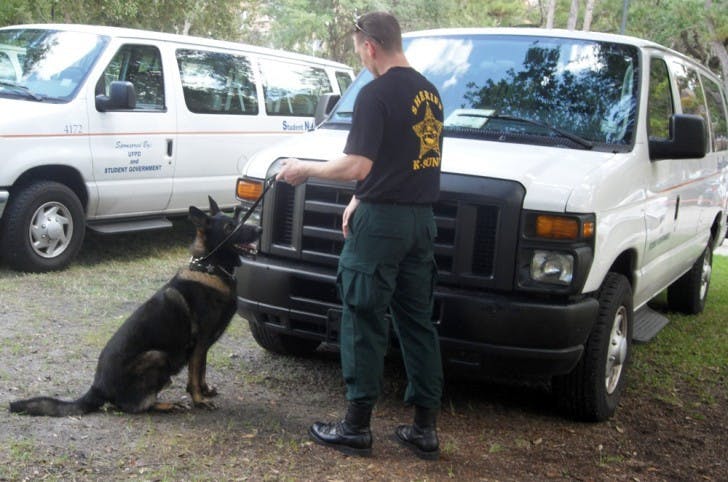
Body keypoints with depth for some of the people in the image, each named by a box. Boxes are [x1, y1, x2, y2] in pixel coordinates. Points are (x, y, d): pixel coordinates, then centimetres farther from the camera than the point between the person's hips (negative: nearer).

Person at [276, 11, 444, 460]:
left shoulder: (376, 93, -13)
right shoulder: (429, 92, 14)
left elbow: (357, 166, -18)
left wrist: (306, 169, -3)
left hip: (382, 221, -8)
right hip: (422, 220, 8)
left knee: (365, 323, 2)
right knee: (418, 322, 11)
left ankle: (357, 425, 10)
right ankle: (426, 427, 16)